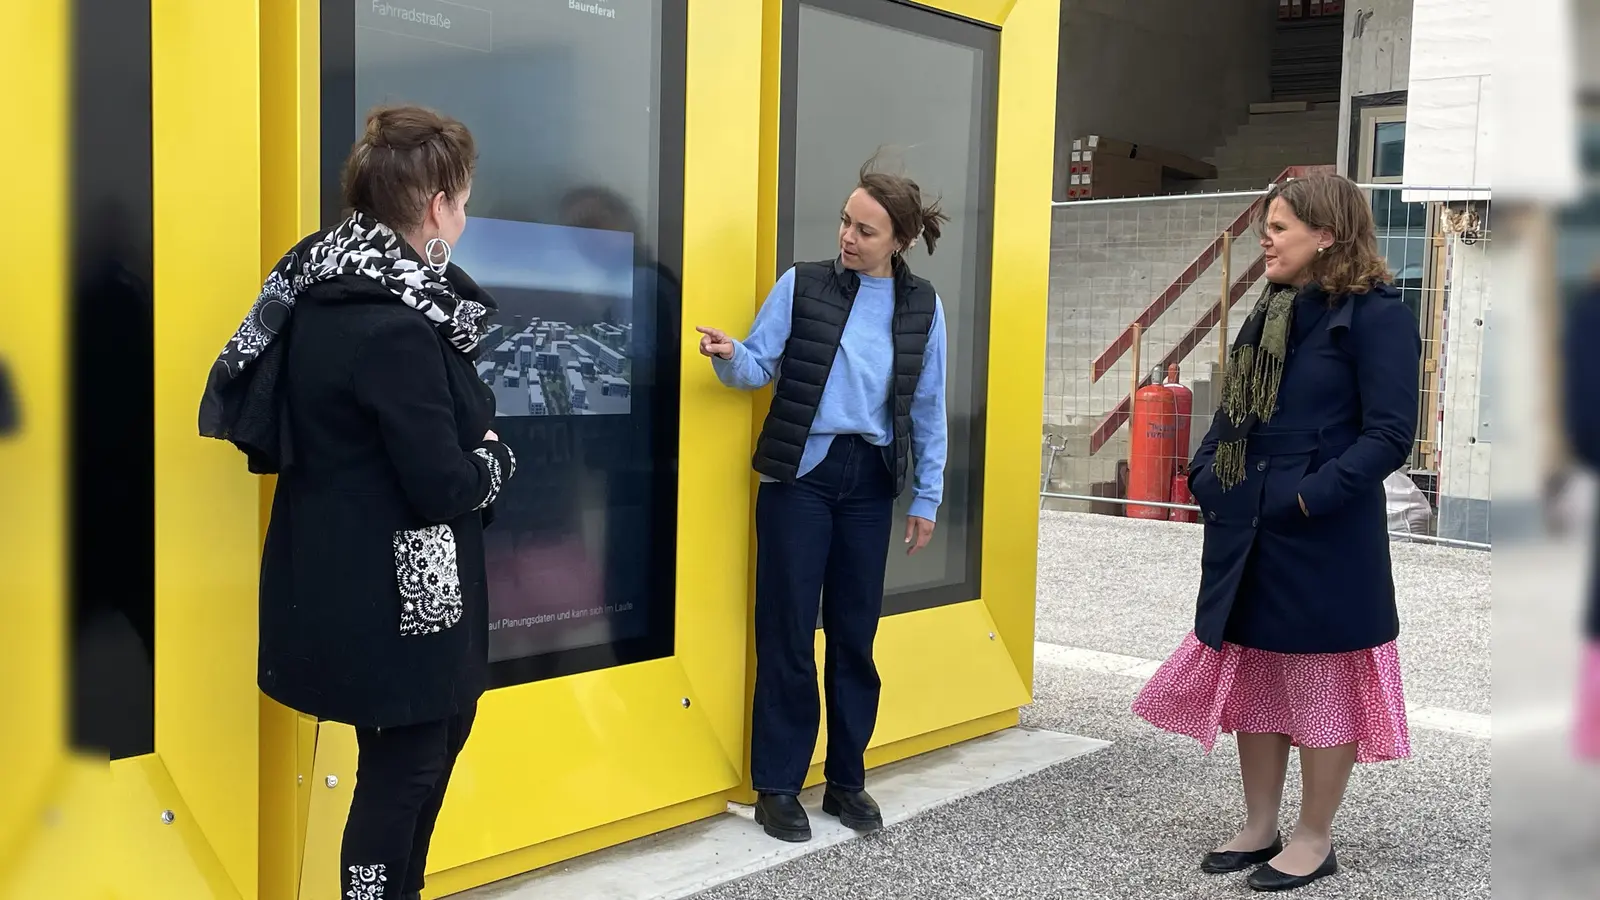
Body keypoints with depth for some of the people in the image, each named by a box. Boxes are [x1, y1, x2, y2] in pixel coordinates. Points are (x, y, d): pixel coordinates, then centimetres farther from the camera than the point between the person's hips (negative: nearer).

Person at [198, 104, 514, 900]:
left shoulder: (322, 289, 4)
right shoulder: (393, 327, -26)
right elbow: (446, 487, -25)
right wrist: (496, 457, -3)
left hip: (342, 573, 10)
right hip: (391, 589, -10)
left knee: (437, 733, 25)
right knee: (403, 769, 7)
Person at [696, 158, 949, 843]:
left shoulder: (922, 306, 4)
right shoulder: (801, 284, -3)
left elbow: (929, 409, 8)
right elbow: (759, 367, -2)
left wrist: (926, 498, 7)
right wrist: (728, 355, -25)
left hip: (869, 481, 2)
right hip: (800, 474, -2)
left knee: (855, 633, 10)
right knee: (788, 632, 0)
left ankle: (847, 780, 24)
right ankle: (776, 786, 13)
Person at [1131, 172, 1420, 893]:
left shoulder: (1375, 314, -10)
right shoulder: (1268, 314, 13)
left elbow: (1391, 433, -16)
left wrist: (1313, 495, -22)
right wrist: (1205, 476, 4)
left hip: (1324, 537, -8)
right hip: (1246, 533, 8)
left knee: (1322, 684, 5)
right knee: (1251, 677, 14)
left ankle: (1314, 840, 19)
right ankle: (1259, 827, 28)